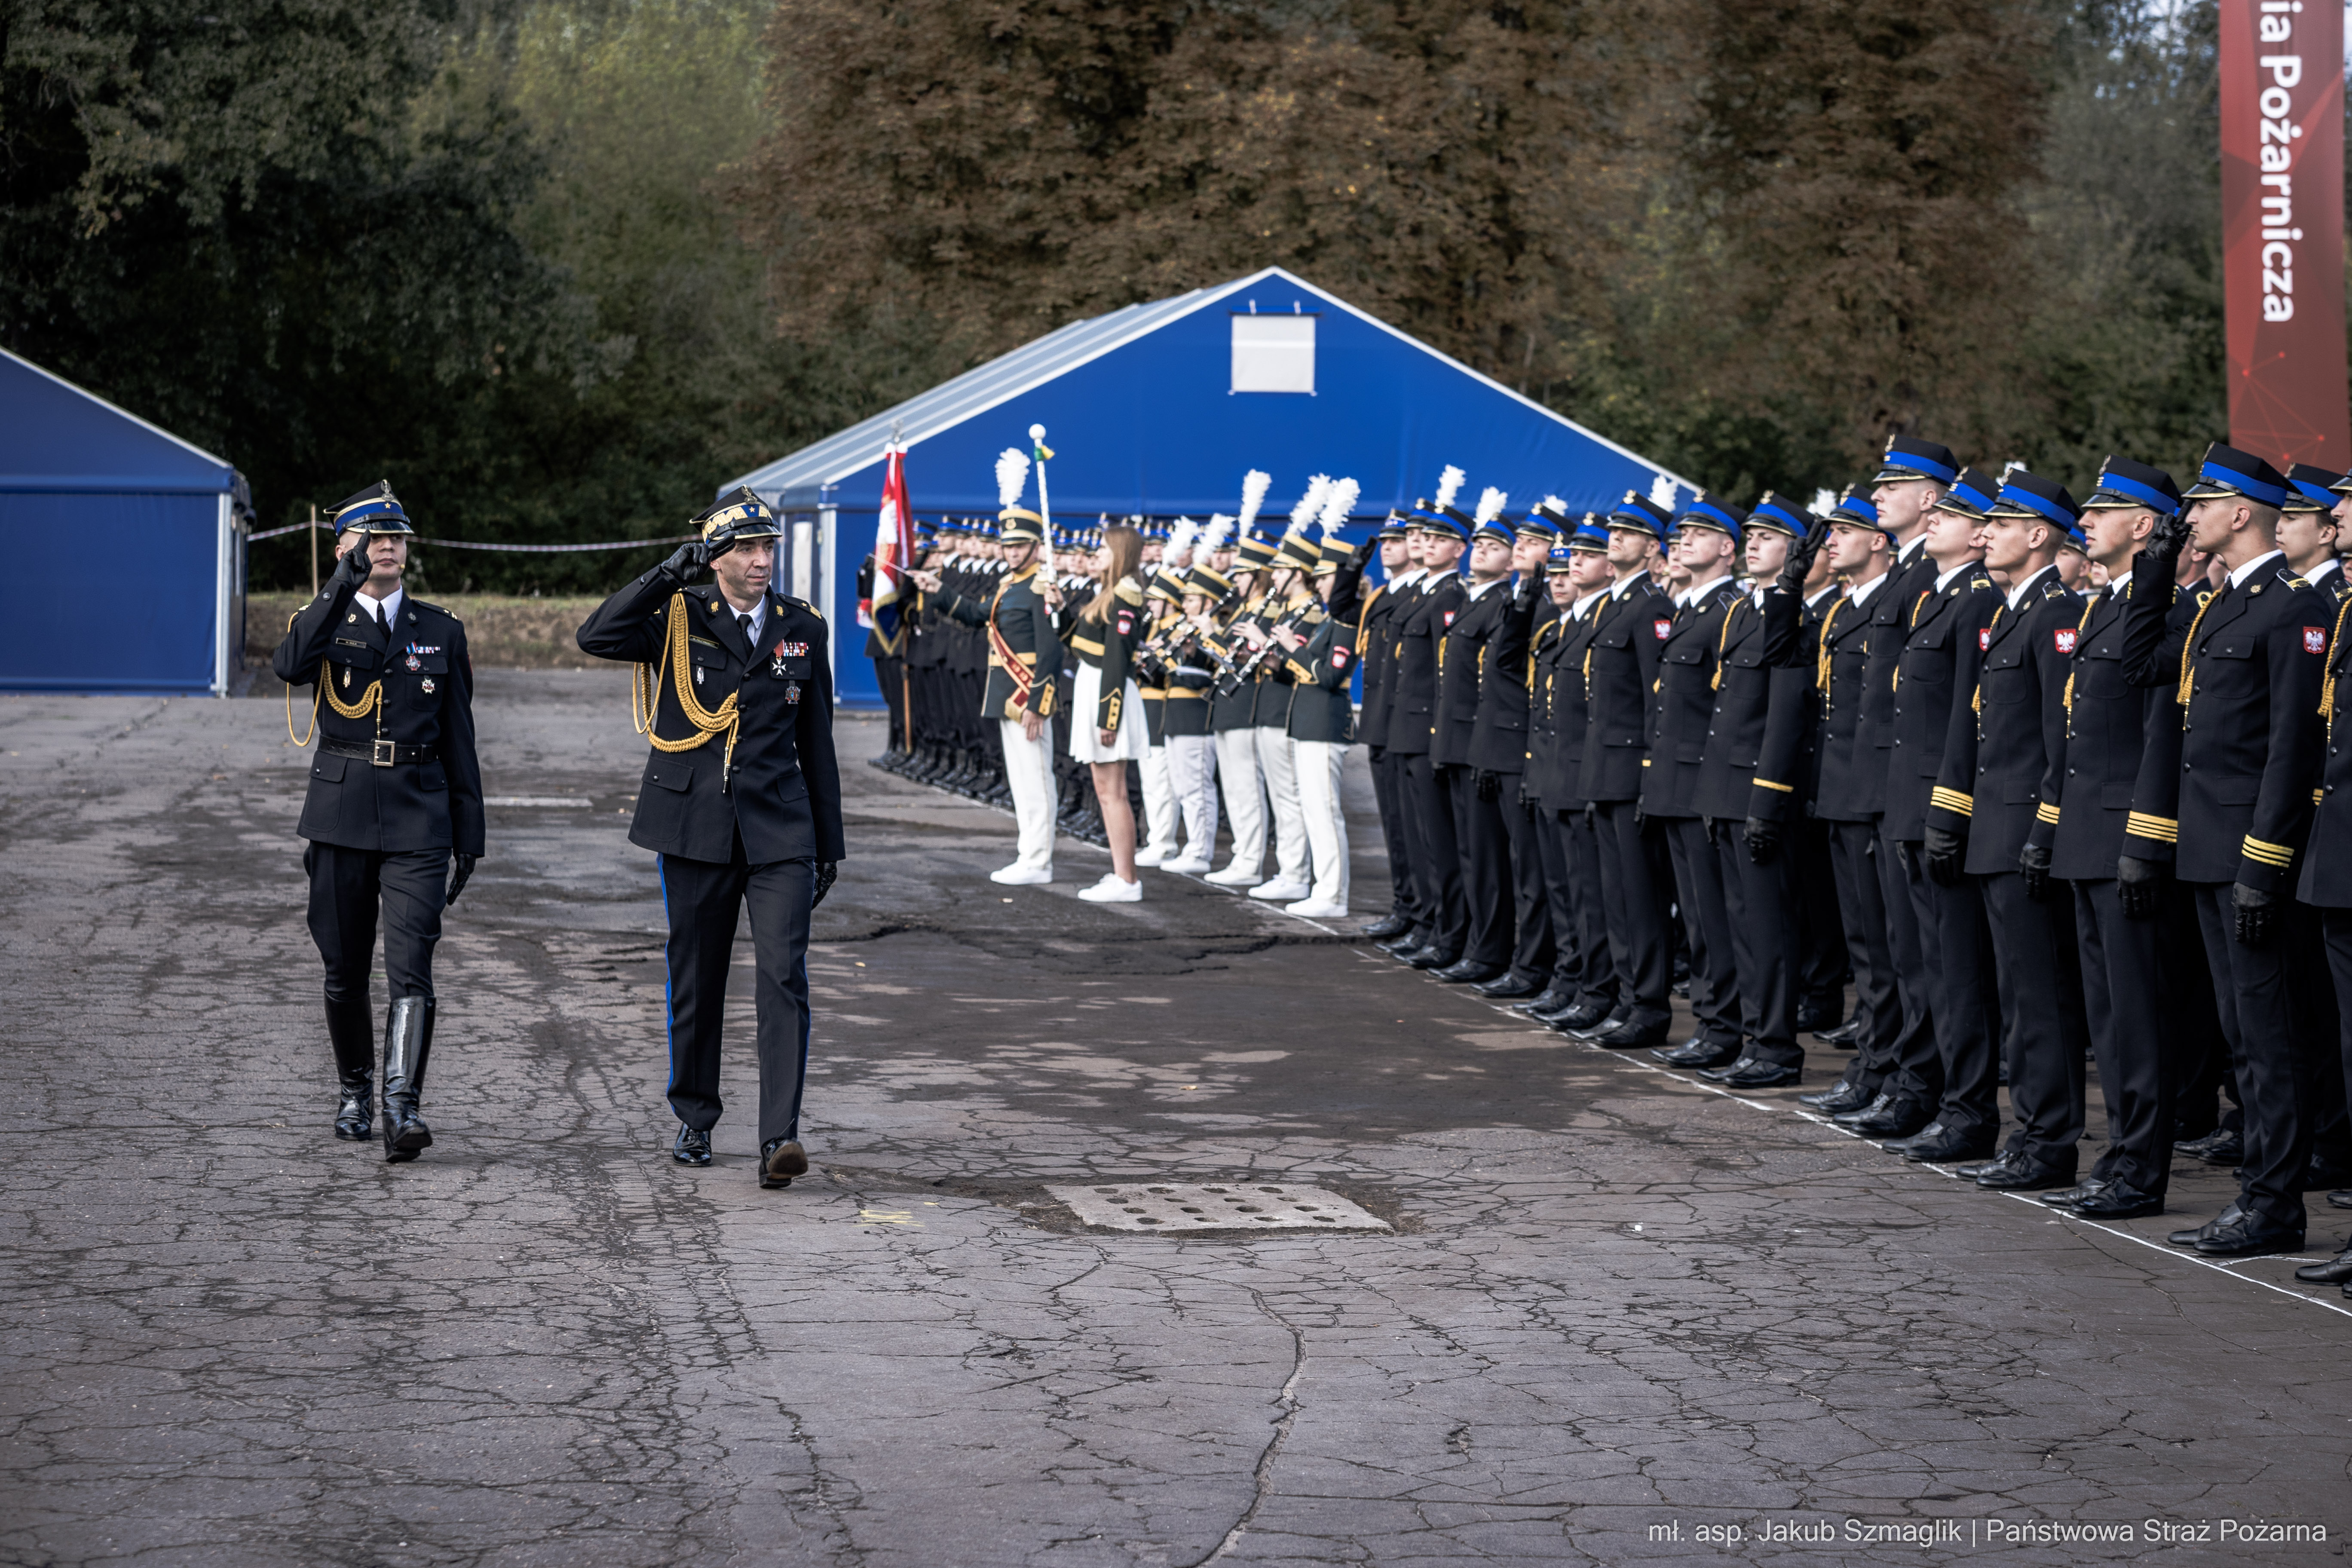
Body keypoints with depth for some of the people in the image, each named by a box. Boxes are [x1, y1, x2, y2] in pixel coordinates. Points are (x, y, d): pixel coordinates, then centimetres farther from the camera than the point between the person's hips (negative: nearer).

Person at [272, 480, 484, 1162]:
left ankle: (403, 1107, -21)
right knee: (345, 970, 9)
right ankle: (354, 1091, 29)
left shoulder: (441, 630, 9)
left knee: (411, 966, -14)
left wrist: (469, 836, 7)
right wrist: (346, 582, -27)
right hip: (341, 815, 0)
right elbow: (290, 666, -21)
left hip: (418, 818, 0)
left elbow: (459, 740, 11)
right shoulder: (322, 621, 5)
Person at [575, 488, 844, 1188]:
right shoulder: (678, 617, -1)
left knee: (784, 978, -13)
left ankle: (779, 1136, -18)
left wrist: (830, 842, 14)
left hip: (779, 829, 1)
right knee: (696, 981, 9)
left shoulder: (803, 627, 7)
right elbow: (595, 637, -20)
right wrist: (671, 573, -22)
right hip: (694, 827, -1)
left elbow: (817, 743, 13)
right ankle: (695, 1120, 27)